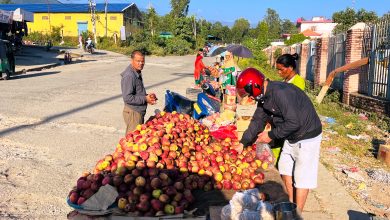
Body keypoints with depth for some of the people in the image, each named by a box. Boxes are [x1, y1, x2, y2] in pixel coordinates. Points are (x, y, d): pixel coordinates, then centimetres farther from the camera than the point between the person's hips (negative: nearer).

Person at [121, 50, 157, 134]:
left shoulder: (137, 73, 11)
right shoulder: (129, 76, -21)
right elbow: (127, 98, -25)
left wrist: (147, 96, 5)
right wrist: (145, 99, -19)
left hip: (139, 111, 10)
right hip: (133, 113, -10)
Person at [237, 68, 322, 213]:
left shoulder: (280, 93, -29)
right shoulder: (264, 97, 1)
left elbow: (294, 123, -31)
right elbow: (257, 121, 11)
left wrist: (271, 135, -20)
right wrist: (243, 143, 13)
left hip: (307, 137, -9)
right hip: (291, 137, 9)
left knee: (301, 178, -1)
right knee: (285, 170, 17)